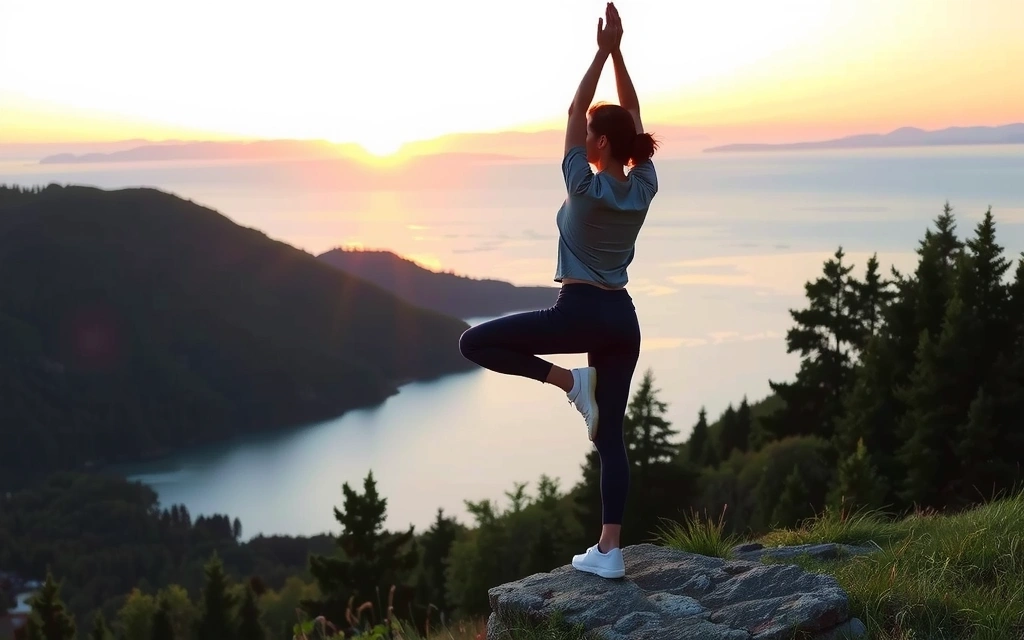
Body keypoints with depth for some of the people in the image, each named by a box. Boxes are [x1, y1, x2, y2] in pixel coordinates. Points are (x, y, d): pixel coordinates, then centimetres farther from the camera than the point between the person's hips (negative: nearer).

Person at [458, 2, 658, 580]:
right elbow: (634, 115, 10)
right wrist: (619, 53, 6)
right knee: (610, 436, 6)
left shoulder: (586, 188, -13)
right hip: (623, 319, 7)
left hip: (579, 313, -7)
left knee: (476, 343, 5)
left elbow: (574, 111, -7)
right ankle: (609, 551, 4)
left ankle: (569, 381, -1)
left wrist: (604, 52, -6)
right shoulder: (643, 188, 2)